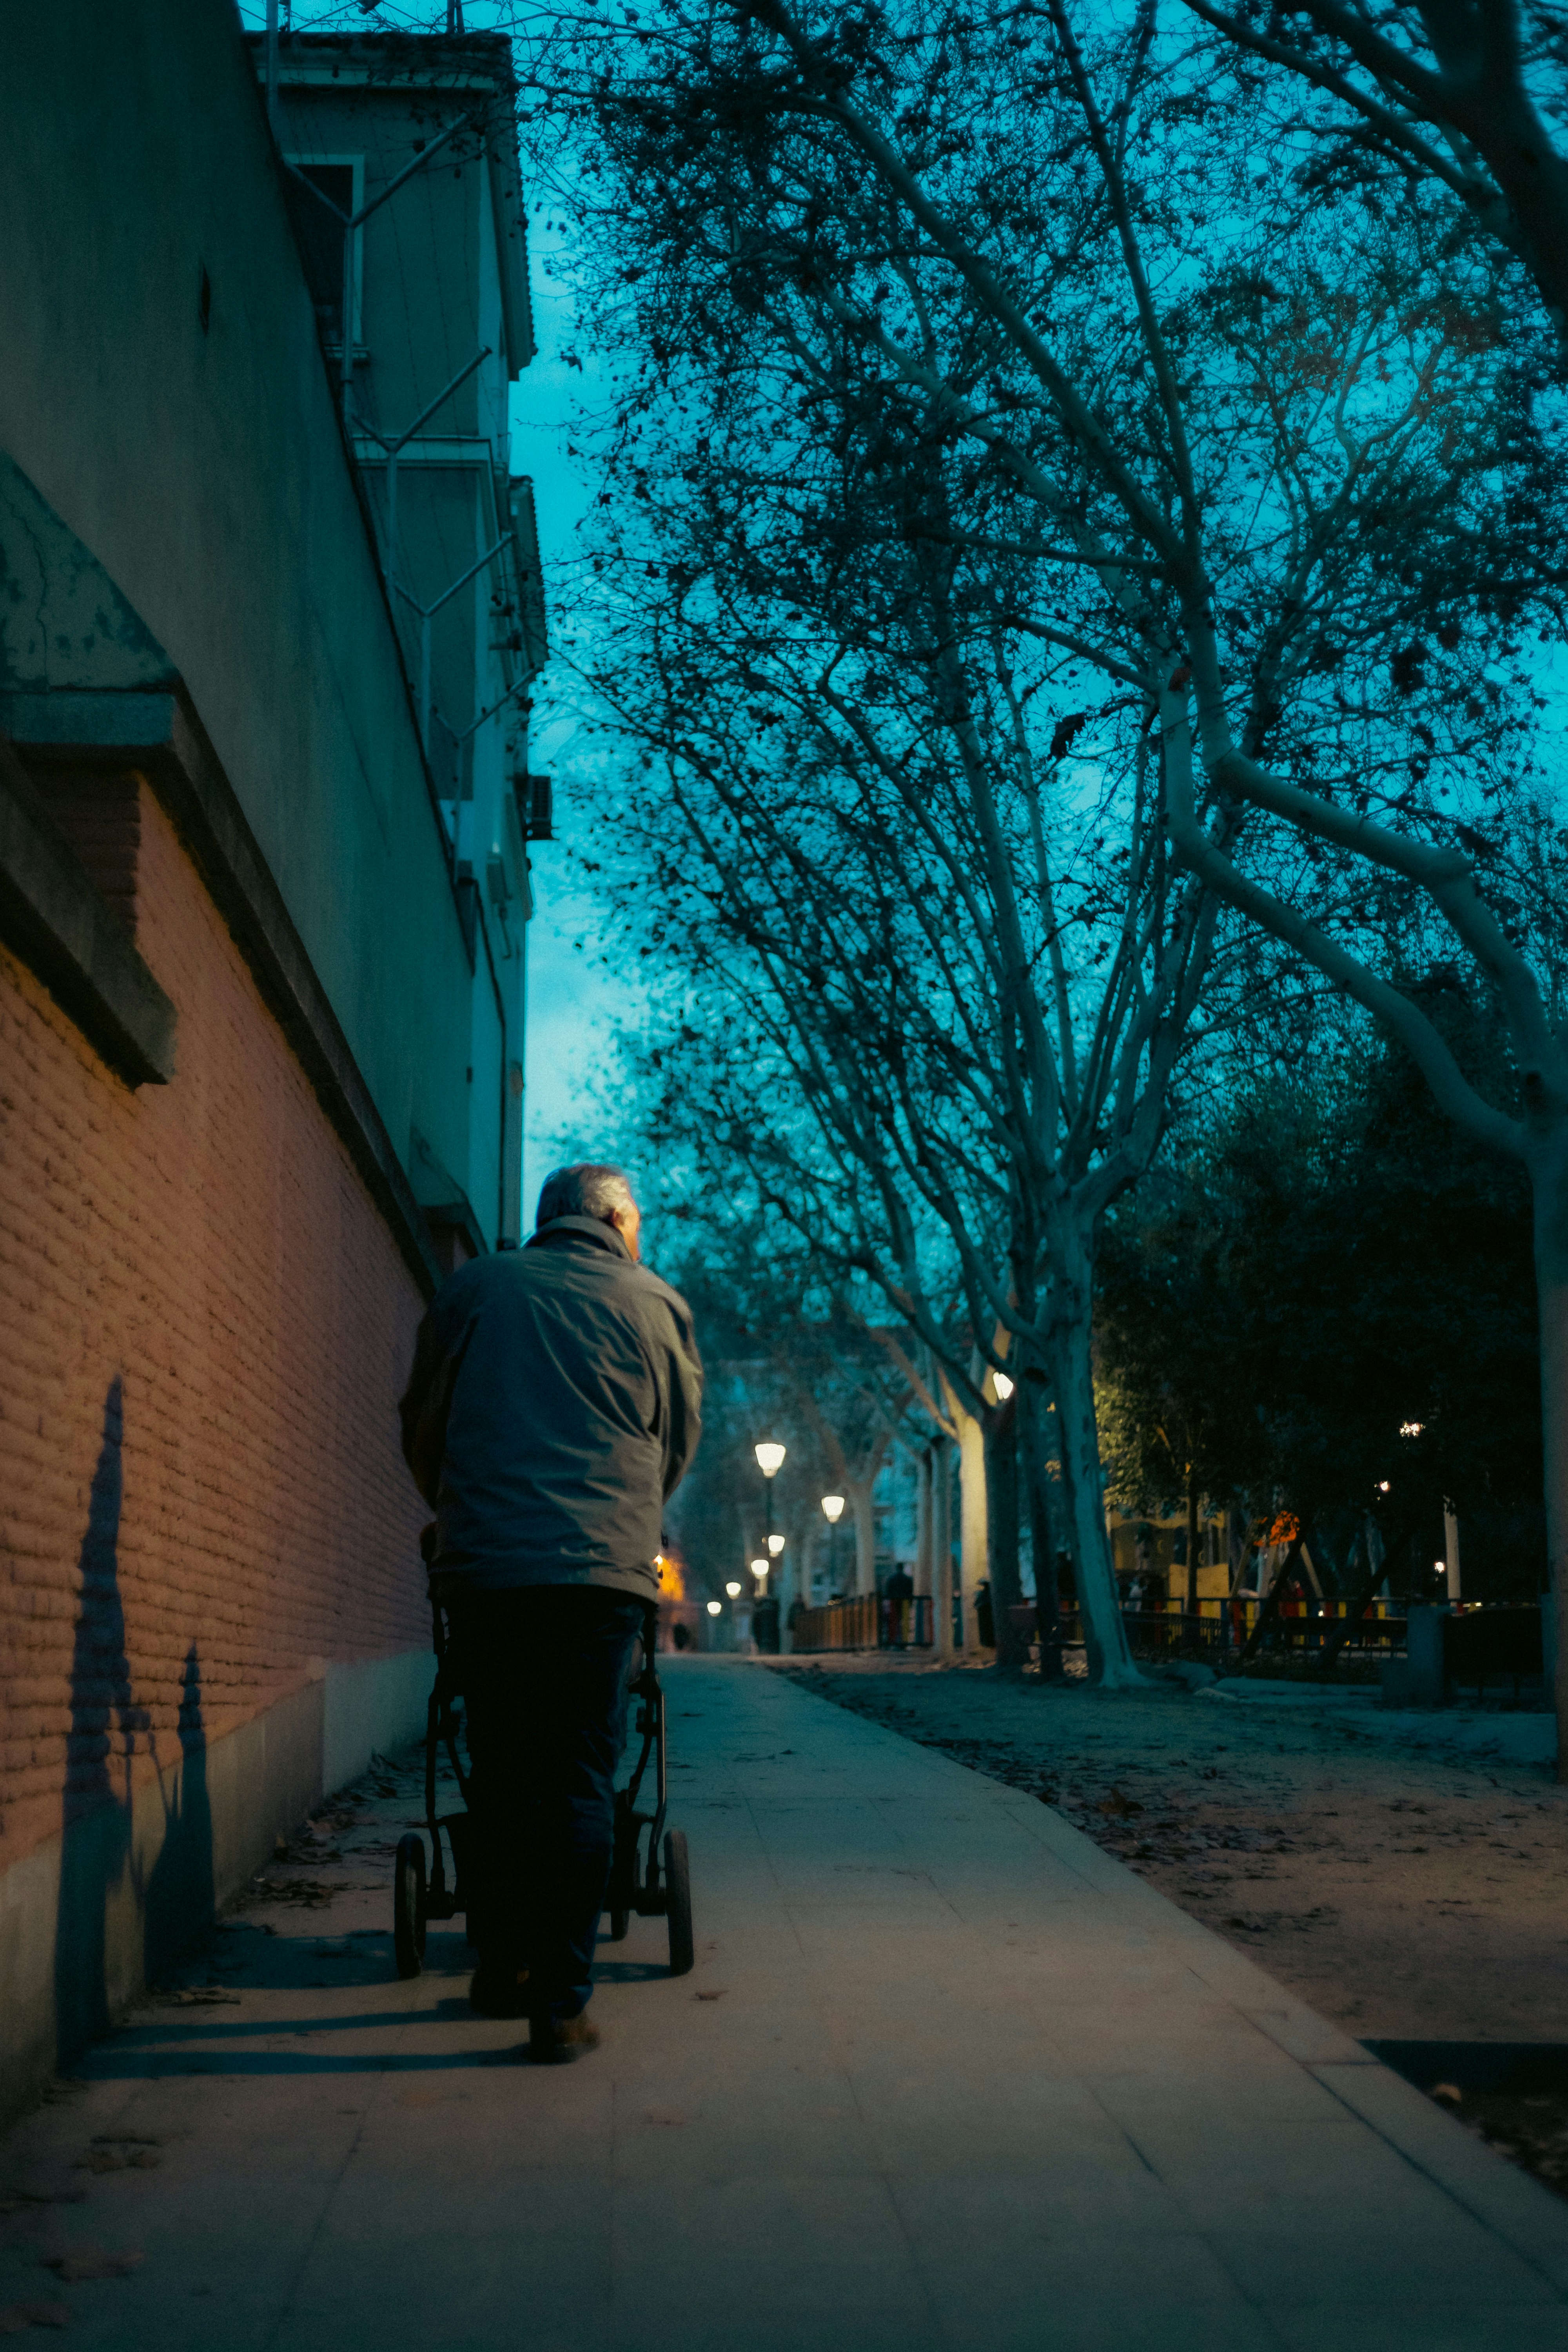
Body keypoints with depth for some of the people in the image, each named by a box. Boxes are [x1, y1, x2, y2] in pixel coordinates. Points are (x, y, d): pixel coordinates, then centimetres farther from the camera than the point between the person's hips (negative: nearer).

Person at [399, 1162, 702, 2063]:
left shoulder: (473, 1289, 13)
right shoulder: (657, 1306, 11)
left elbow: (423, 1430, 19)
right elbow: (680, 1441, 20)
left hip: (484, 1566, 2)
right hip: (605, 1569, -2)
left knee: (500, 1774, 14)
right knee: (582, 1785, 1)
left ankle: (503, 1964, 22)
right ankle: (562, 2002, 0)